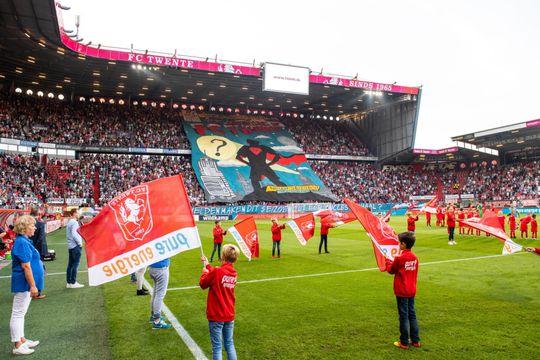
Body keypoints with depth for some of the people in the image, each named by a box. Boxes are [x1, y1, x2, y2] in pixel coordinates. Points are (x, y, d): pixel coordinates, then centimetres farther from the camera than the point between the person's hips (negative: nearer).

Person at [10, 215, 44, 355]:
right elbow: (26, 266, -23)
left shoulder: (24, 241, 11)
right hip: (24, 284, -10)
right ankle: (18, 346, 8)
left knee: (20, 313, 17)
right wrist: (33, 285, -20)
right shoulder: (22, 243, -20)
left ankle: (22, 340, 29)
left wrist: (32, 285, 22)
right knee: (18, 313, -1)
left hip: (25, 284, 10)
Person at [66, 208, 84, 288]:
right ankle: (73, 283, -4)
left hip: (70, 246, 9)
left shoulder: (69, 222, 16)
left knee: (70, 264, 11)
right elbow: (74, 234, -22)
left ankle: (69, 282, 15)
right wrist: (79, 242, -13)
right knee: (75, 264, -5)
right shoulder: (74, 222, -13)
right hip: (76, 246, -9)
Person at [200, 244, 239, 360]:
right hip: (229, 315, 6)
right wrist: (207, 265, 22)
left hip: (216, 316, -5)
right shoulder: (234, 273, -1)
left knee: (217, 346, 5)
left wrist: (204, 272, 12)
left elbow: (203, 284, -5)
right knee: (229, 344, 17)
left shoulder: (216, 272, -20)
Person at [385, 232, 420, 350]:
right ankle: (415, 340, 22)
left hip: (402, 292, -6)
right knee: (412, 315, 15)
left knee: (403, 316, 2)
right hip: (412, 291, 6)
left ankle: (404, 342, 10)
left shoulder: (399, 258, -19)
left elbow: (391, 270, -4)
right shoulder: (414, 257, 0)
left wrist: (388, 261, 14)